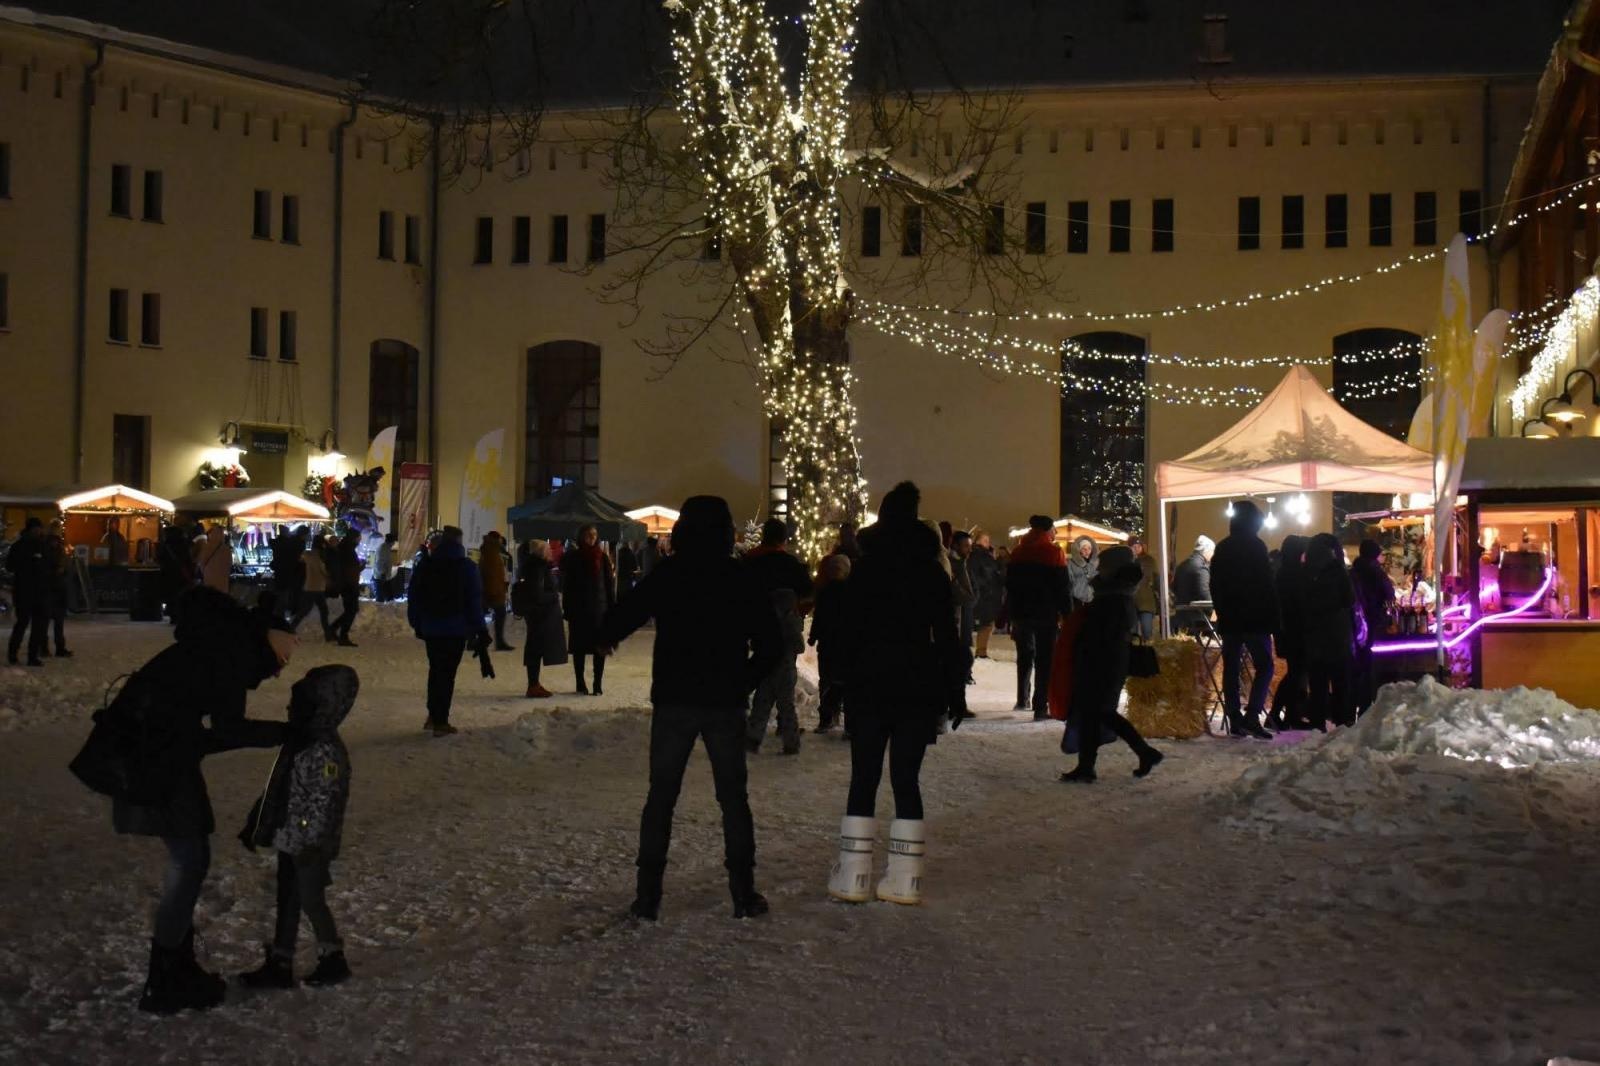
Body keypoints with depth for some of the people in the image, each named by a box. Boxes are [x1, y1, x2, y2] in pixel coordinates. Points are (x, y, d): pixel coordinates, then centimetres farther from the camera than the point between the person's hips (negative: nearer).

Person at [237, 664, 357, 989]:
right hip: (290, 838, 9)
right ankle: (279, 965, 24)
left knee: (311, 901, 5)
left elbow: (326, 801, -24)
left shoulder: (327, 751, -23)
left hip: (309, 844, -9)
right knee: (287, 901, 15)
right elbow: (278, 789, 16)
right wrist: (256, 824, 19)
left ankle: (333, 958, 23)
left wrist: (314, 844, -24)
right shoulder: (298, 740, 6)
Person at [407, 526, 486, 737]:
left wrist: (417, 623, 15)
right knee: (447, 672, -2)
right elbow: (475, 601, -9)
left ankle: (433, 715, 21)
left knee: (435, 669, 18)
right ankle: (440, 721, -2)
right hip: (456, 629, -4)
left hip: (430, 628, 4)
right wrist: (480, 628, -4)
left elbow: (414, 598, 7)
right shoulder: (467, 567, -7)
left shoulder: (425, 566, 4)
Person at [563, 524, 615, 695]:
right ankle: (580, 684, 10)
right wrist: (567, 609, -5)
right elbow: (567, 585, 0)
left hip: (600, 609, 1)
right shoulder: (572, 558, 0)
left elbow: (610, 584, 3)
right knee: (579, 647, 3)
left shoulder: (603, 558, 3)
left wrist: (612, 608, -2)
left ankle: (598, 684, 7)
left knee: (600, 647, 1)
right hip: (579, 610, -1)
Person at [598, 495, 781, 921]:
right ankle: (743, 892, 10)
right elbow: (771, 641, 1)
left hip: (674, 700, -1)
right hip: (726, 703, 1)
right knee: (733, 796, 12)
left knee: (661, 796, 7)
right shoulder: (742, 578, 0)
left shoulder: (667, 573, -5)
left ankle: (648, 894, 4)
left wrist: (605, 637, 13)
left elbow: (623, 614, -8)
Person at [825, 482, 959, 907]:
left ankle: (853, 876, 1)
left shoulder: (864, 571, -3)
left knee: (864, 778, 4)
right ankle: (905, 878, 3)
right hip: (919, 686, 2)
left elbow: (850, 631, -4)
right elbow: (946, 635, 3)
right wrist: (953, 689, 8)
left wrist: (842, 680, 1)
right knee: (906, 779, 6)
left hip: (871, 684, -2)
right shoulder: (933, 574, 3)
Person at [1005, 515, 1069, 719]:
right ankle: (1040, 707, -10)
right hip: (1046, 613, -5)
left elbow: (1009, 584, 11)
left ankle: (1022, 700, 24)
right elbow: (1062, 586, -10)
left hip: (1021, 611, 5)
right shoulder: (1053, 552, -7)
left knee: (1025, 656, 20)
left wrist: (1011, 612, 16)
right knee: (1045, 659, -4)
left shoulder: (1018, 552, 9)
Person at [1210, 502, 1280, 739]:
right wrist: (1273, 617, -6)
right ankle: (1252, 716, -15)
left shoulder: (1222, 549, 10)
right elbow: (1266, 585, -10)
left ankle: (1235, 720, 6)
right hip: (1254, 618, -6)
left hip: (1229, 619, 6)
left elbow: (1215, 586, 14)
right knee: (1264, 666, -2)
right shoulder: (1255, 546, -8)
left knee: (1231, 668, 7)